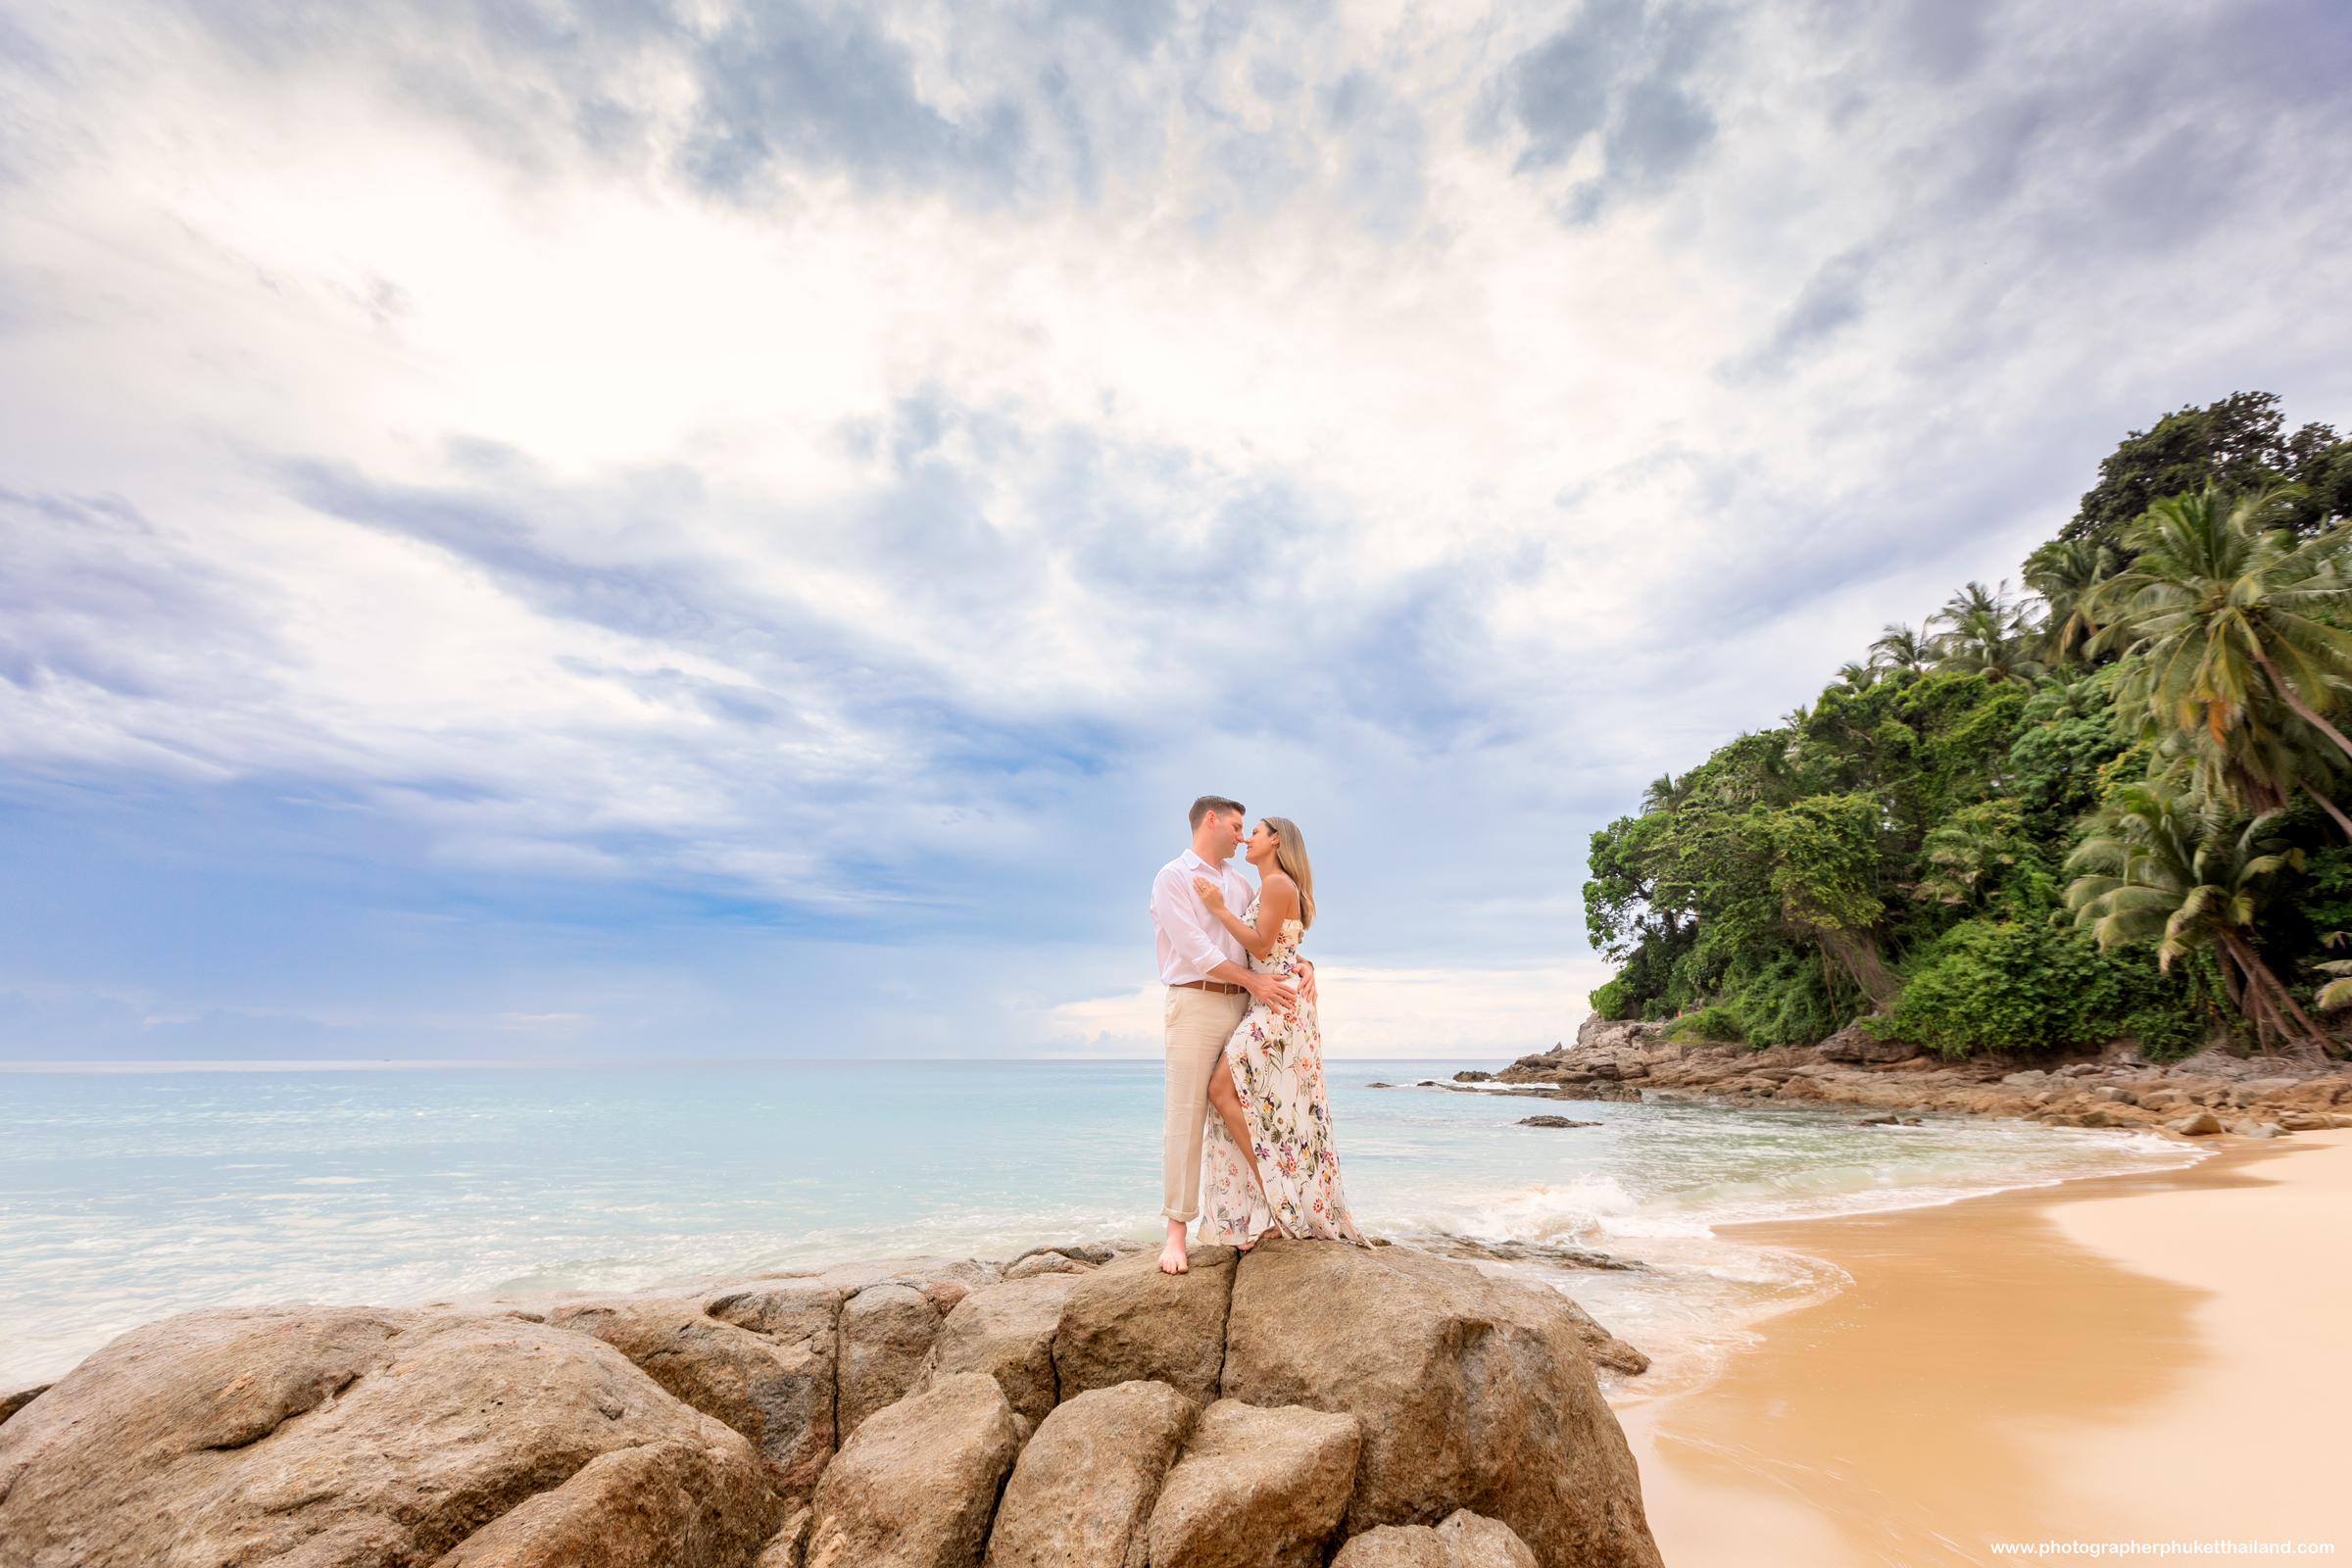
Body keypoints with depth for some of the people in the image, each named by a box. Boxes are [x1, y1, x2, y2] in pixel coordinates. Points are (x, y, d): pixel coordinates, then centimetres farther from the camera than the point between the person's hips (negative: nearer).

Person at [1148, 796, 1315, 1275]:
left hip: (1243, 1008, 6)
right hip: (1195, 1004, -6)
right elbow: (1194, 948, -12)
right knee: (1185, 1117, -6)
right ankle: (1176, 1231, -1)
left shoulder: (1241, 884, 19)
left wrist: (1301, 965, -5)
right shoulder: (1172, 877, -2)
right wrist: (1253, 981, -16)